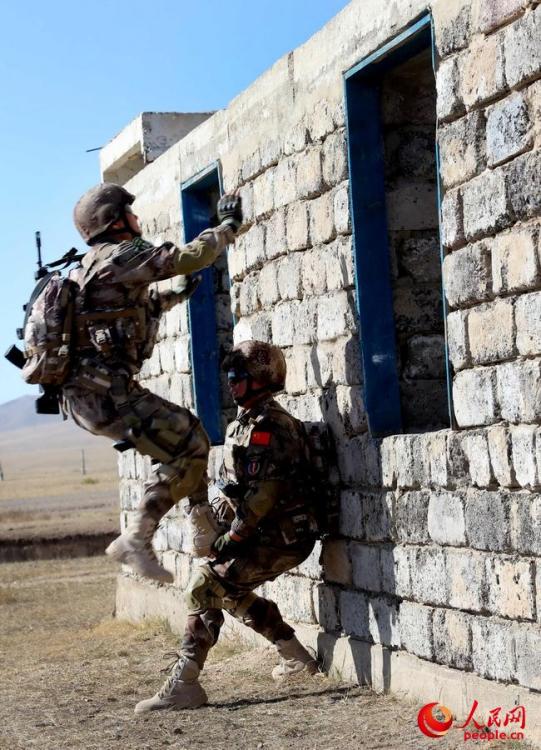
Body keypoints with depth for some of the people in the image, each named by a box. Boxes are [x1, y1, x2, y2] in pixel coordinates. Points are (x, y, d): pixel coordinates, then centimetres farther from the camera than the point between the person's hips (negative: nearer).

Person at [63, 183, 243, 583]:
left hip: (88, 391, 10)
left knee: (188, 428, 17)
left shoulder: (92, 267, 22)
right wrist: (229, 225, 2)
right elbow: (188, 257, -12)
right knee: (187, 448, -11)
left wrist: (177, 295, 44)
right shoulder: (120, 256, -9)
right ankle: (135, 540, -14)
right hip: (102, 393, -10)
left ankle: (206, 532, 18)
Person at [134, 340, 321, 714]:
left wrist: (233, 536, -18)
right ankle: (295, 655, 31)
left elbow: (264, 491, -23)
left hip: (279, 538, -10)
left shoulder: (270, 424, -17)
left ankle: (184, 684, -16)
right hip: (268, 534, 10)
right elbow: (232, 486, 19)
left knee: (205, 587, -15)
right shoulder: (245, 423, 16)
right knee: (230, 589, 24)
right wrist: (217, 526, 5)